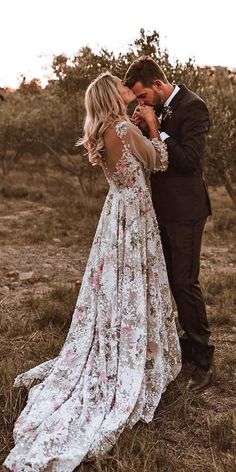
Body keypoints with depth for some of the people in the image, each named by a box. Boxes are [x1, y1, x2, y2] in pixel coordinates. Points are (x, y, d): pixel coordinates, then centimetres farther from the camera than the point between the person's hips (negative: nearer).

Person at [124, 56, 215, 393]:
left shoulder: (192, 107, -15)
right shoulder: (160, 109, 10)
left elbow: (189, 160, -23)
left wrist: (155, 129, -19)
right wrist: (142, 129, -3)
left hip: (184, 211, -9)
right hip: (165, 210, 9)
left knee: (186, 282, -5)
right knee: (173, 280, 16)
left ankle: (204, 361, 7)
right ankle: (189, 343, 32)